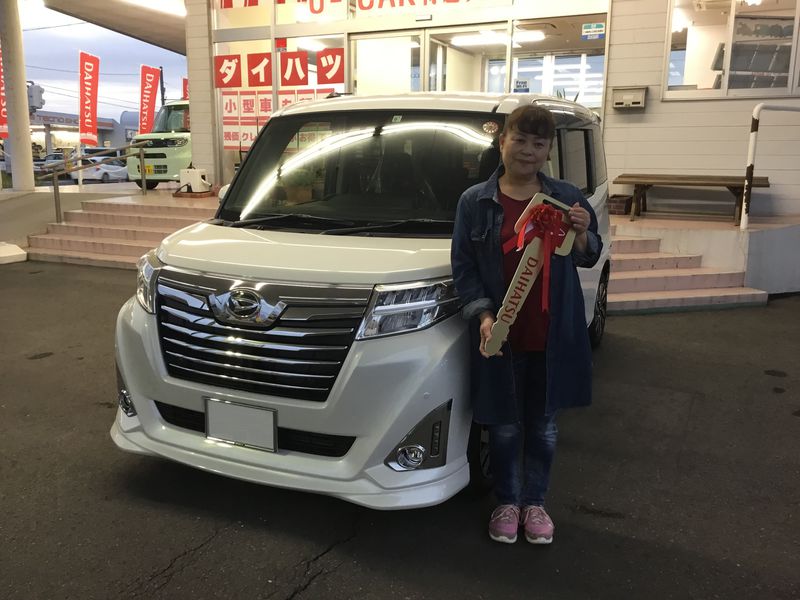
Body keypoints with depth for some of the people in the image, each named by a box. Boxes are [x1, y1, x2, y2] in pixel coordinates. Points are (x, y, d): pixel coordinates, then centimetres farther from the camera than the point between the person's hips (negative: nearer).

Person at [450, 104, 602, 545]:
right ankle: (507, 503, 32)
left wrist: (582, 234, -13)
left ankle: (535, 502, 34)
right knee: (504, 427, 11)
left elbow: (587, 258, 10)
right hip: (501, 337, -1)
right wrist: (483, 315, -16)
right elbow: (463, 267, -2)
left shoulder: (566, 197, 3)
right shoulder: (475, 201, -1)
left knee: (543, 426, 14)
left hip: (553, 337, 2)